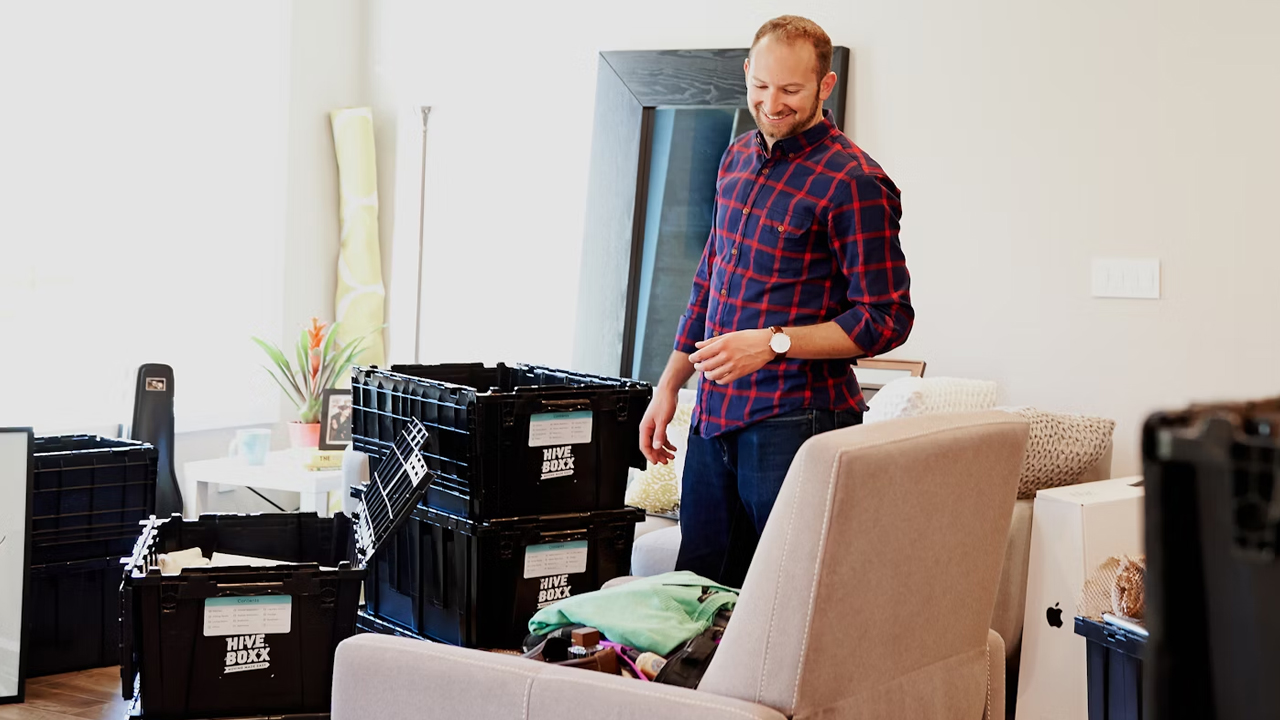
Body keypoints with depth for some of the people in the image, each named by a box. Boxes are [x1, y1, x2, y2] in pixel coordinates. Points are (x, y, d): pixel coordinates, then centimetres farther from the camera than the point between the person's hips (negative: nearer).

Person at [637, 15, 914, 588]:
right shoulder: (737, 159, 13)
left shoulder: (853, 183, -11)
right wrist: (669, 385, 20)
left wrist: (774, 342, -22)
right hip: (714, 413, 7)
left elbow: (886, 319, -13)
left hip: (795, 419, -7)